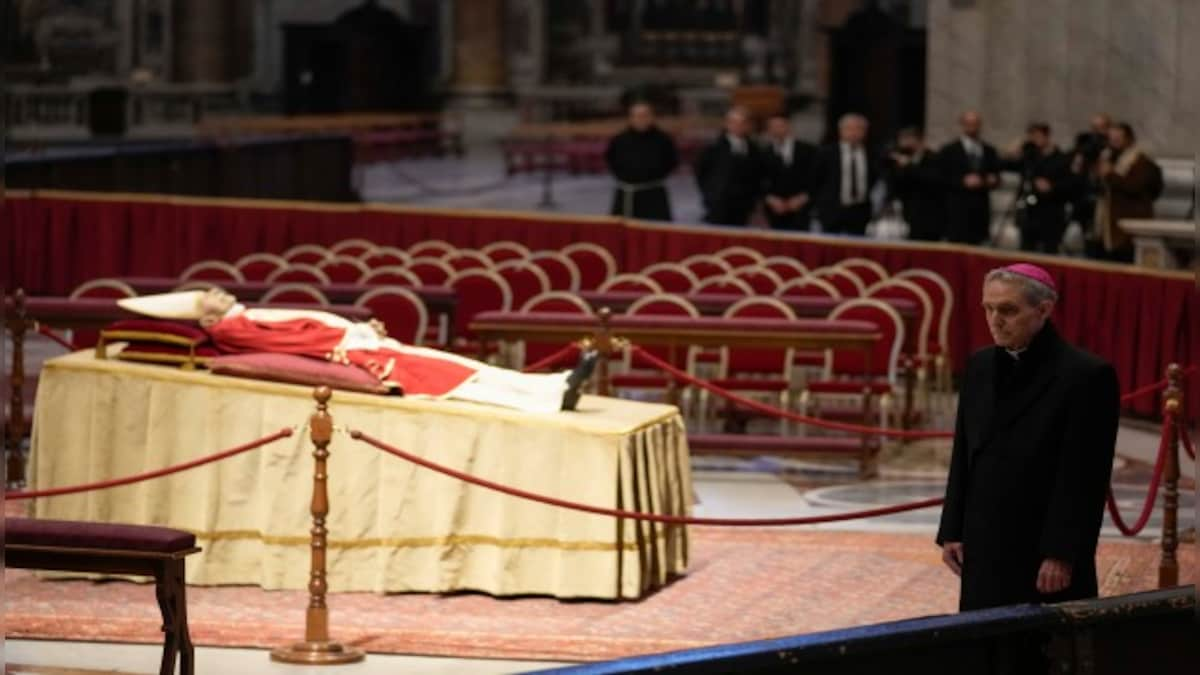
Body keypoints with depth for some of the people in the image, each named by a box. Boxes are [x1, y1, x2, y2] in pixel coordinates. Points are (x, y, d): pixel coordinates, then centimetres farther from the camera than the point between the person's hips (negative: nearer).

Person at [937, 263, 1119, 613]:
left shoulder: (1087, 376, -12)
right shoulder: (980, 366, 9)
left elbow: (1084, 478, -14)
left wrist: (1061, 555, -16)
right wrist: (951, 532, 9)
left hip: (1043, 555, -6)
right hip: (985, 551, 6)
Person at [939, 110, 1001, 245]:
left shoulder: (989, 151, 16)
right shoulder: (949, 151, 3)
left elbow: (995, 176, 19)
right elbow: (942, 178, -3)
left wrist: (992, 180, -4)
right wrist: (963, 182, -16)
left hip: (981, 210, 4)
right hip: (958, 209, -4)